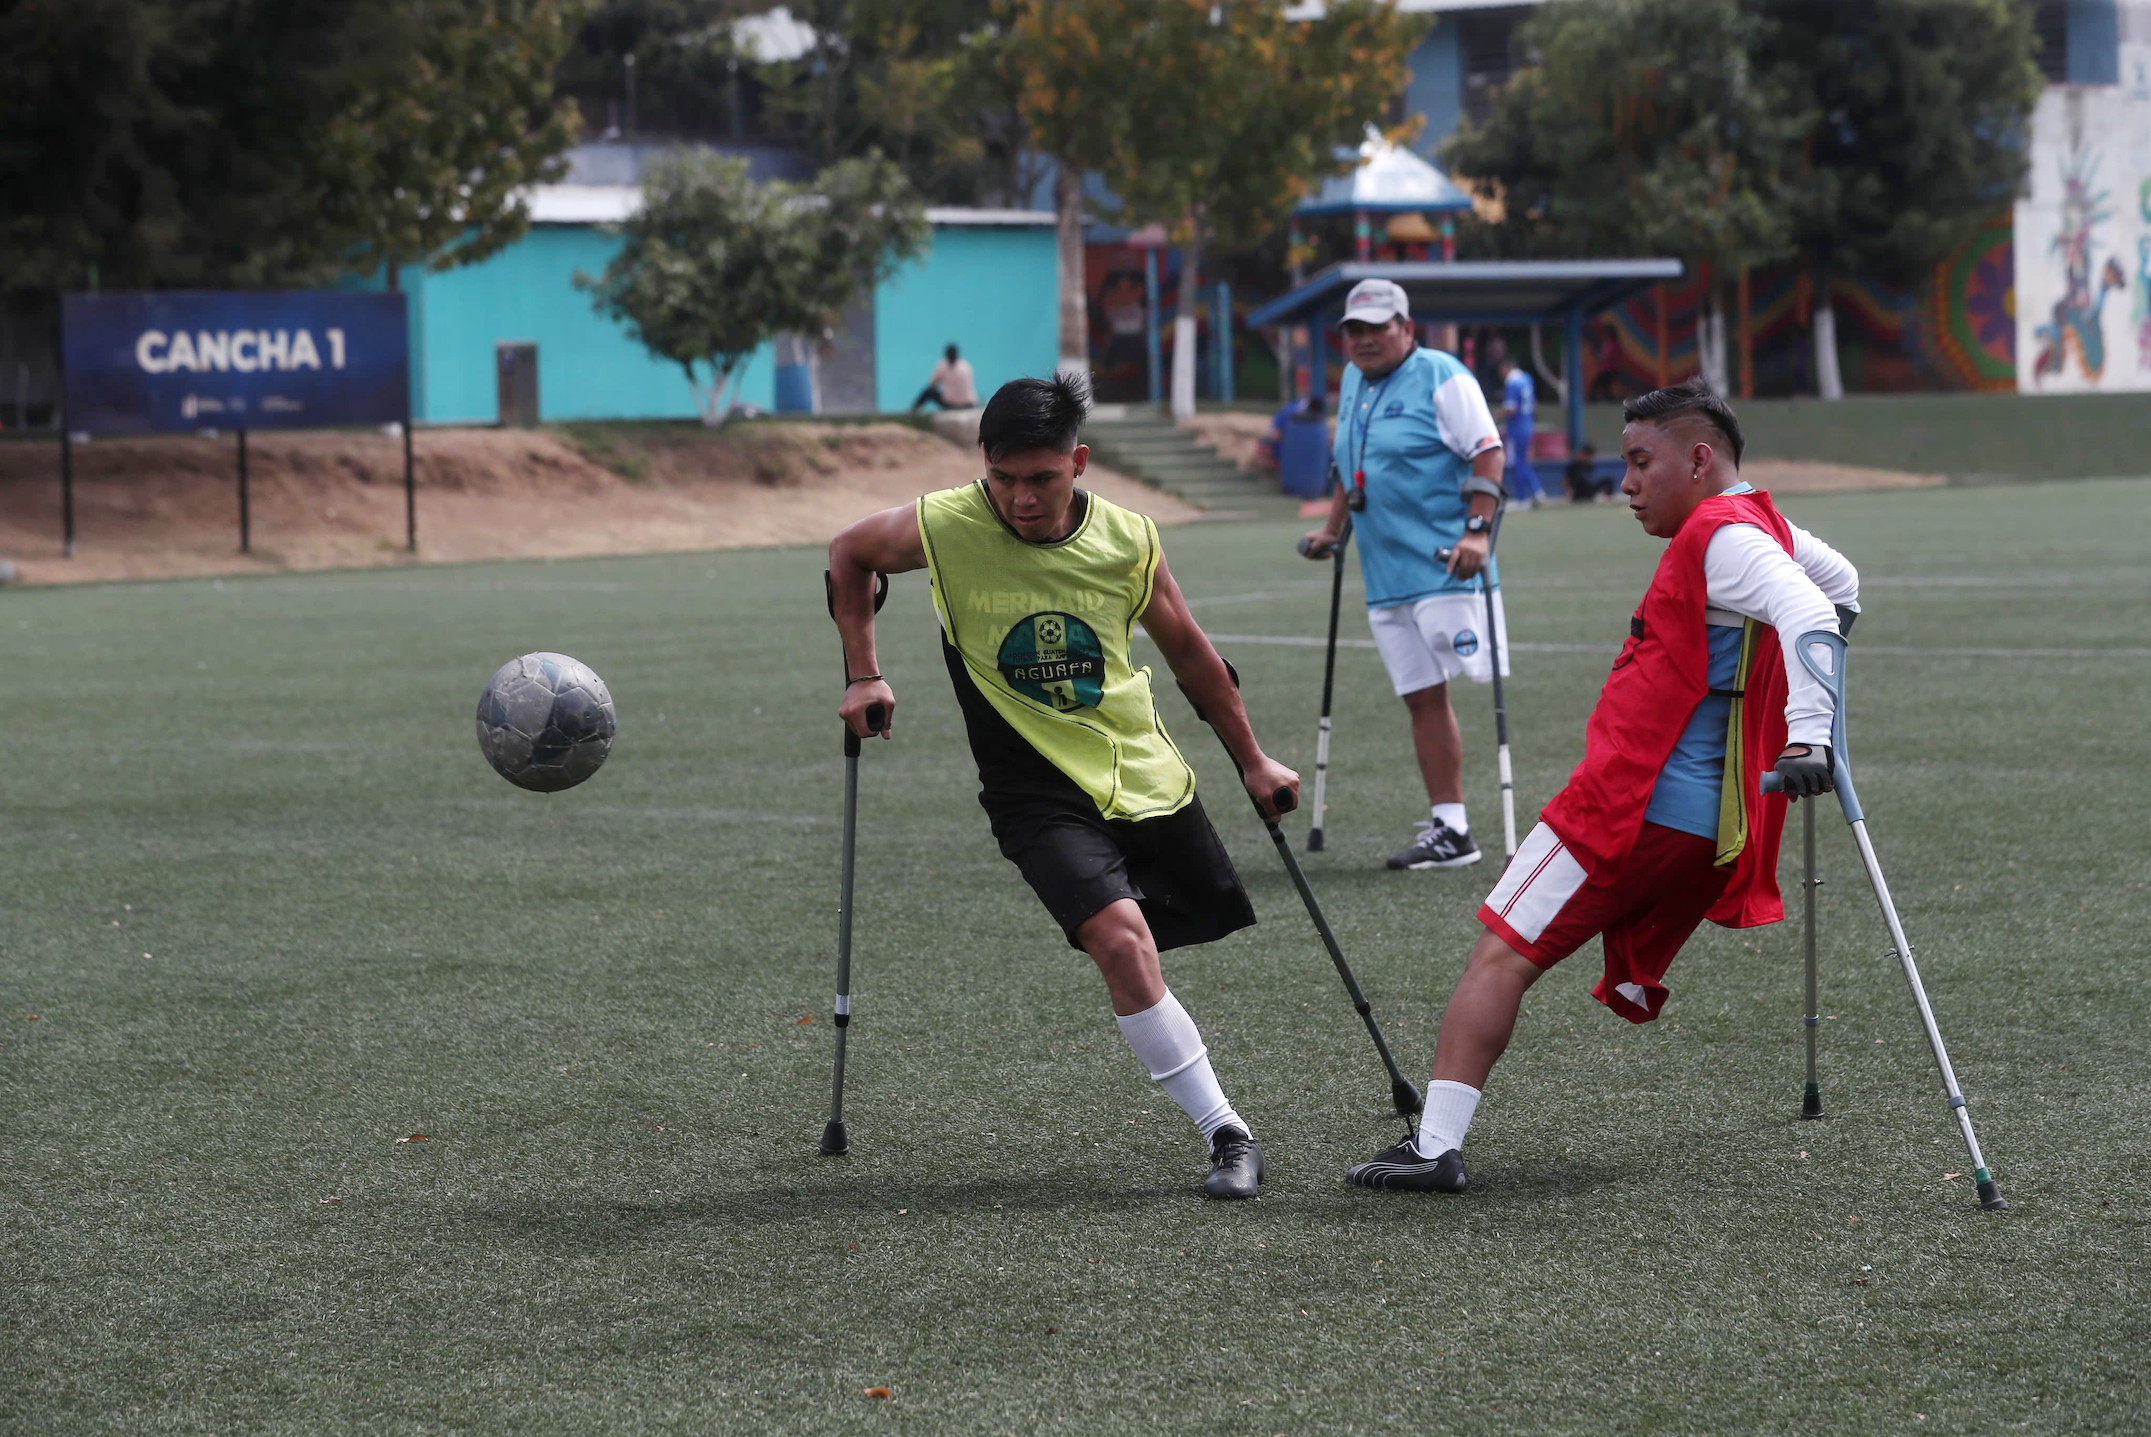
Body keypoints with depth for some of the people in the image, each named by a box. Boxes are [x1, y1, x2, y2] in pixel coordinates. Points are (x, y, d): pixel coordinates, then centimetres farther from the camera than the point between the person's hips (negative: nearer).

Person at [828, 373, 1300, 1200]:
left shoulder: (1127, 541, -7)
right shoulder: (944, 529, -13)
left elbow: (1185, 649, 10)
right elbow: (849, 554, 8)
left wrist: (1251, 760, 15)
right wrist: (864, 676, 2)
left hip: (1148, 779, 4)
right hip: (1038, 795, -4)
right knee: (1120, 938, -24)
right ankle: (1226, 1135, -18)